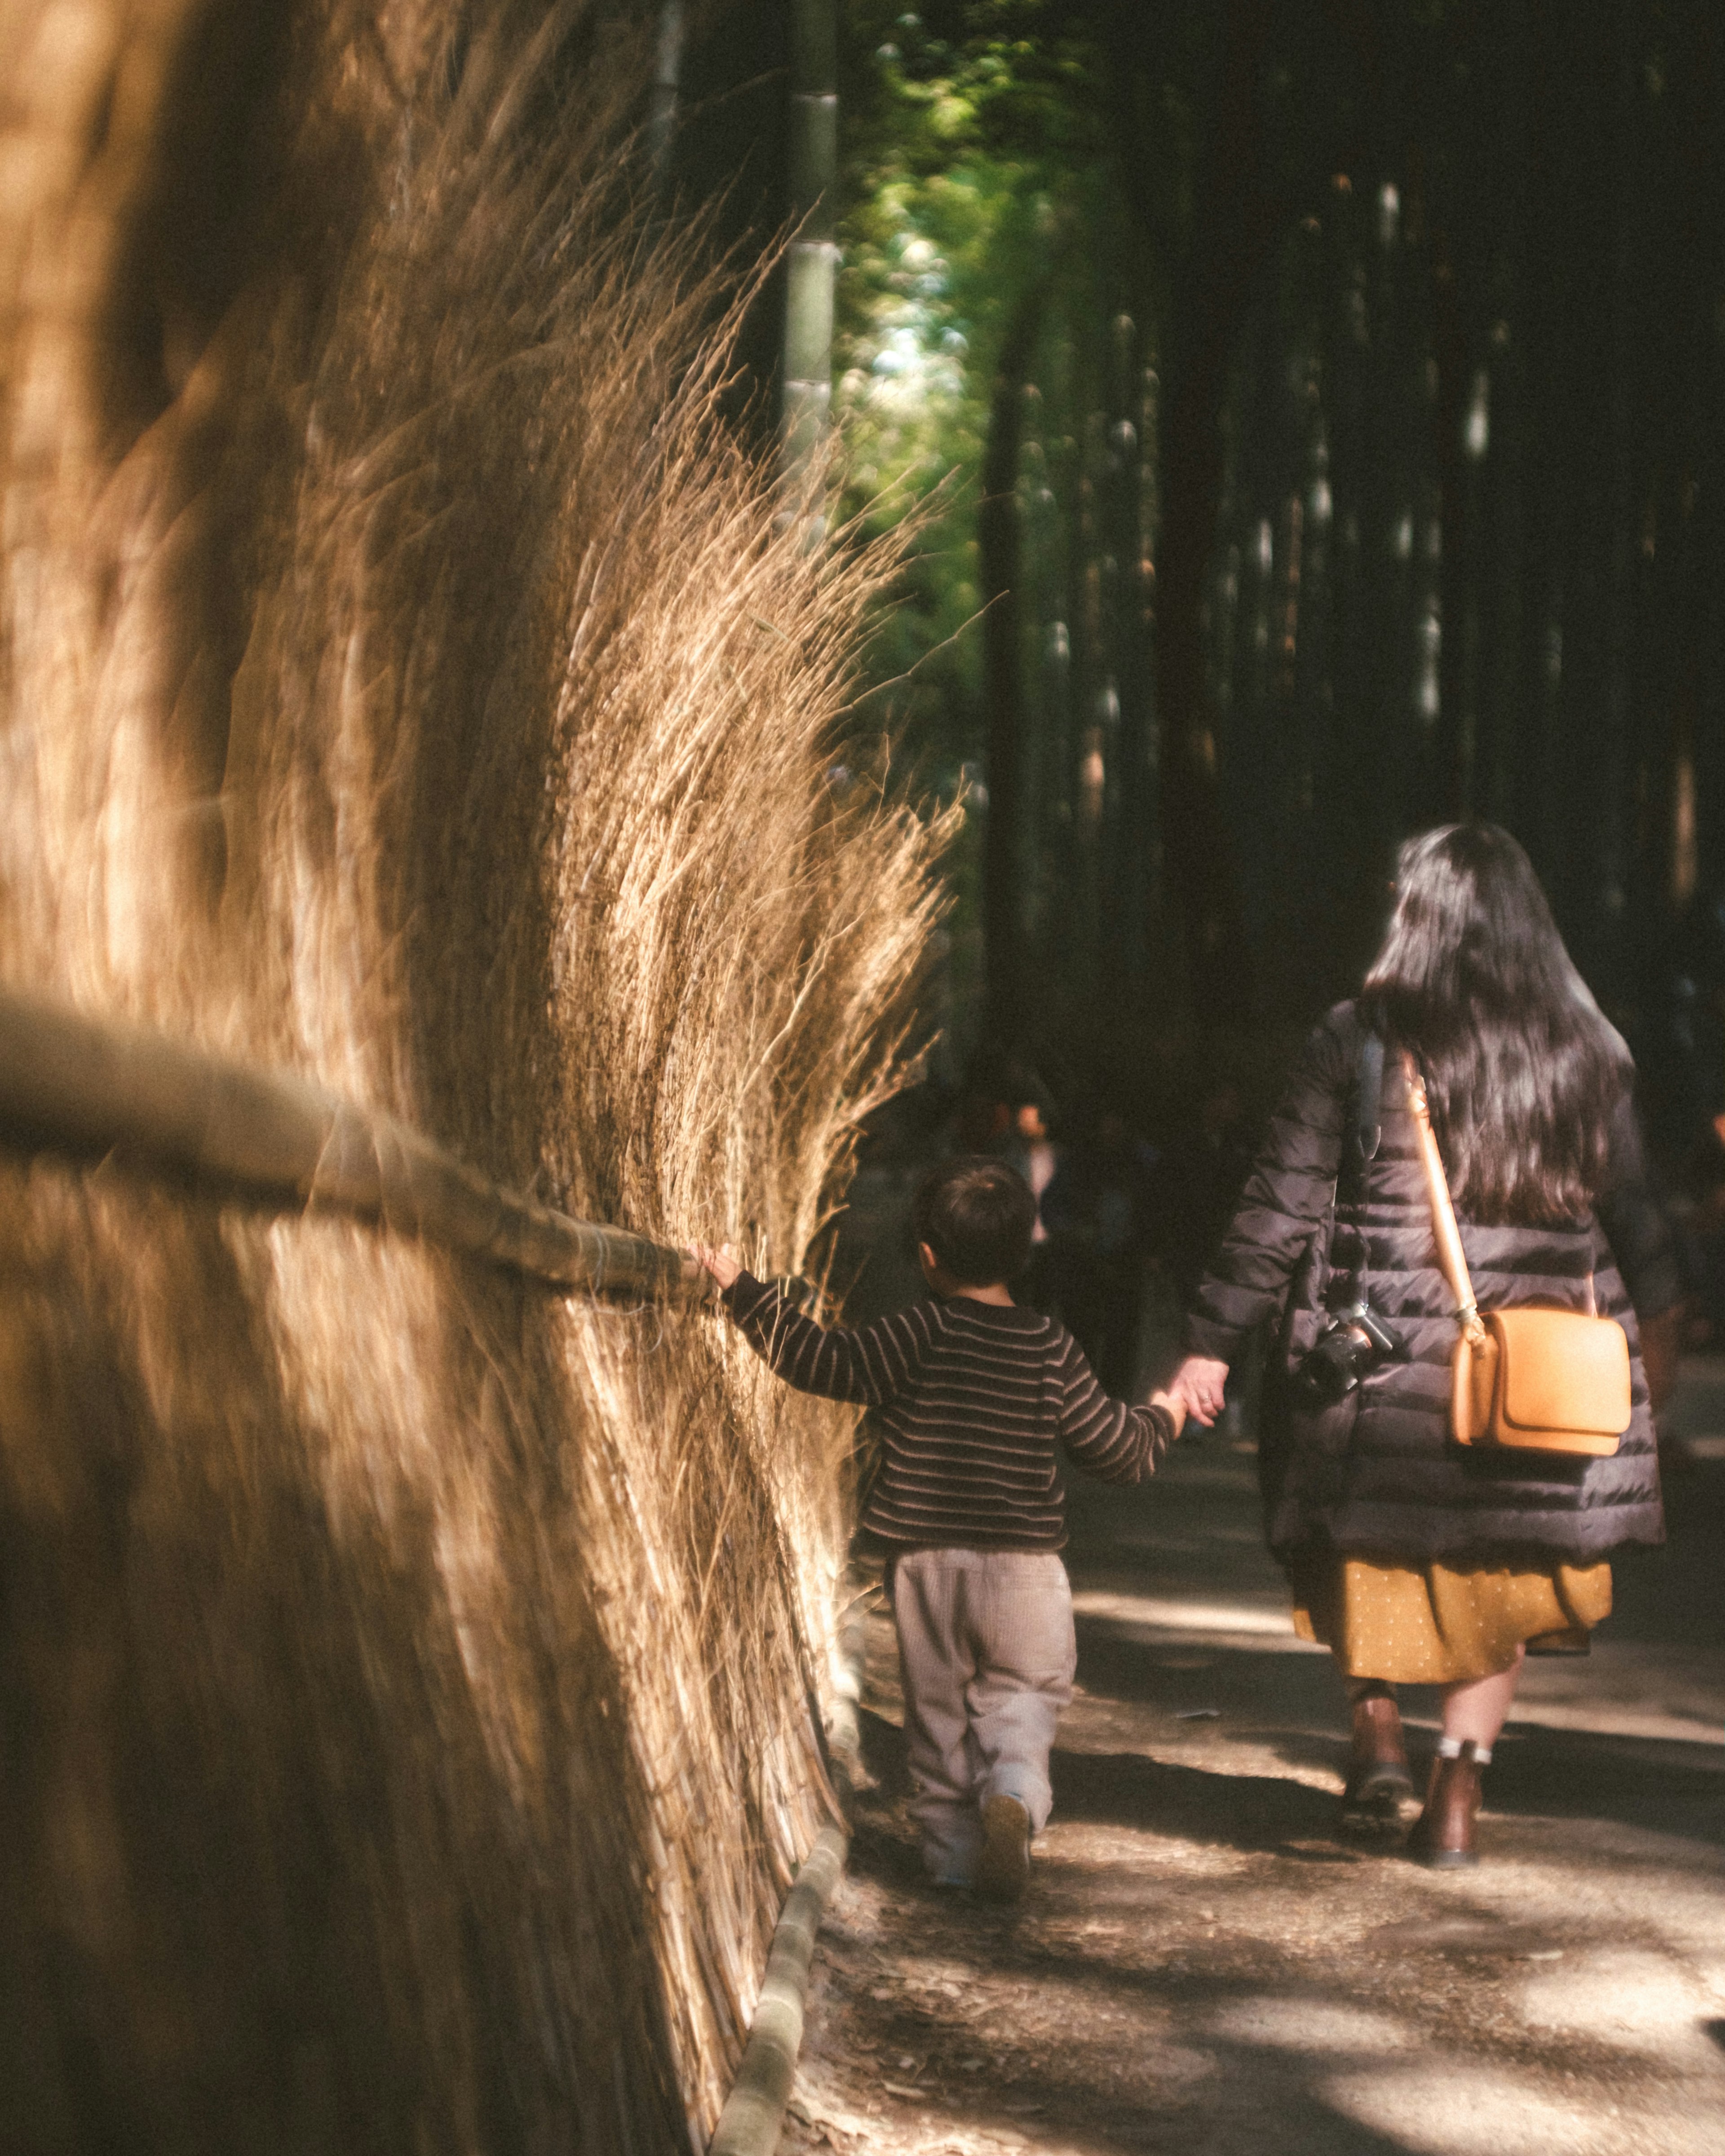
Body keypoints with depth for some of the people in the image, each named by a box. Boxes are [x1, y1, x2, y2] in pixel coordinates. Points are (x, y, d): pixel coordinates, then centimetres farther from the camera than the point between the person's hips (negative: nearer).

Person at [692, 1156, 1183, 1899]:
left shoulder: (920, 1335, -8)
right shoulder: (1050, 1350, -1)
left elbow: (823, 1362, -6)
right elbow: (1119, 1449, 4)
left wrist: (743, 1291, 0)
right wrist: (1166, 1412, 25)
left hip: (923, 1558, 0)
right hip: (1024, 1561, 0)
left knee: (938, 1705, 12)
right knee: (1025, 1691, 12)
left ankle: (953, 1850, 12)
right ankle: (1013, 1790, -17)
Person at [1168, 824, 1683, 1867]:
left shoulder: (1360, 1040, -6)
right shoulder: (1588, 1050, 2)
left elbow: (1281, 1210, -6)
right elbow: (1633, 1211, 11)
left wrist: (1213, 1343, 0)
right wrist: (1663, 1310, 29)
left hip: (1385, 1345, -2)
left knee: (1368, 1547, 20)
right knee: (1500, 1569, 15)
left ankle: (1378, 1723, 5)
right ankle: (1459, 1795, 9)